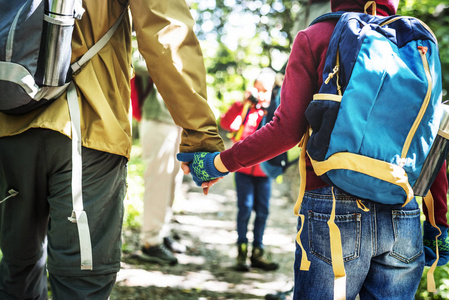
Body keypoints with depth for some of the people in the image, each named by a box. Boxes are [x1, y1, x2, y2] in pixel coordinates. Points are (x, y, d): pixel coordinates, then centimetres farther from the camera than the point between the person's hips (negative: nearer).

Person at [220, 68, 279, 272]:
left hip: (263, 169, 3)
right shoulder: (243, 107, 2)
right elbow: (226, 124, -15)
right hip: (244, 166, -2)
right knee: (245, 208, -5)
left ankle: (257, 253, 13)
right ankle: (241, 253, 1)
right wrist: (245, 103, -18)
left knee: (262, 211, 4)